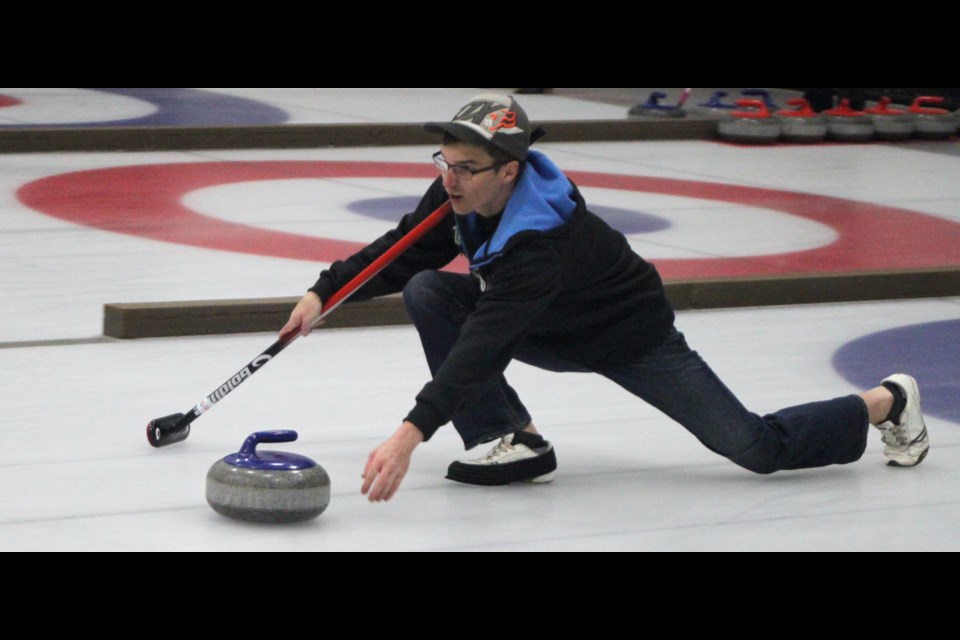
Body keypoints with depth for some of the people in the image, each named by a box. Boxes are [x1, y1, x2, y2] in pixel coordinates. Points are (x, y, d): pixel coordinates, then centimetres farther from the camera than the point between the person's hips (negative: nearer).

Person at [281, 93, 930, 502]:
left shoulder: (541, 237, -41)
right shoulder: (462, 194, -18)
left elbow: (481, 349, -49)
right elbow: (401, 254, -6)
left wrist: (411, 435, -56)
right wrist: (324, 293, -20)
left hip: (631, 337, -7)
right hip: (551, 334, 7)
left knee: (759, 448, -8)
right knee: (428, 291, -17)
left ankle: (886, 401, 21)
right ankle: (513, 441, -7)